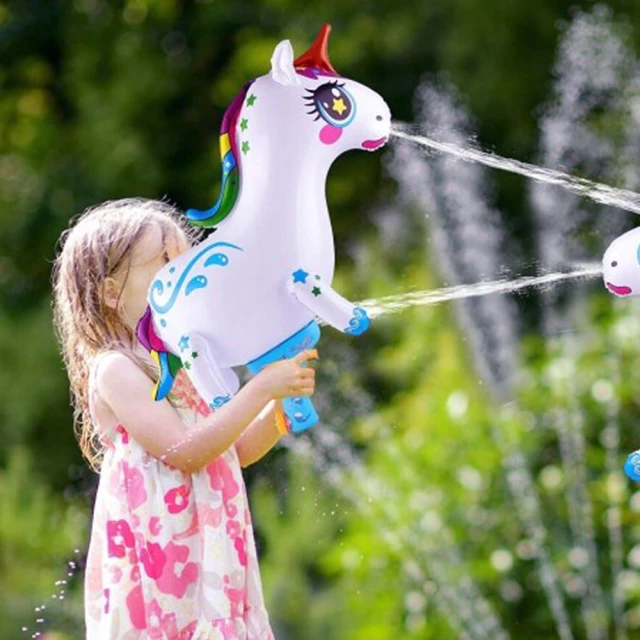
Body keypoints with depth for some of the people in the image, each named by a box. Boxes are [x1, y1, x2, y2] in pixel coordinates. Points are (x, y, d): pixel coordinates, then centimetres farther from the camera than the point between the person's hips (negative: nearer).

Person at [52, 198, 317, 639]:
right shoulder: (115, 370, -11)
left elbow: (240, 450, 19)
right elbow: (184, 452, -21)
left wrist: (283, 402, 1)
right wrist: (260, 390, -22)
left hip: (210, 557, 8)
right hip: (157, 555, -8)